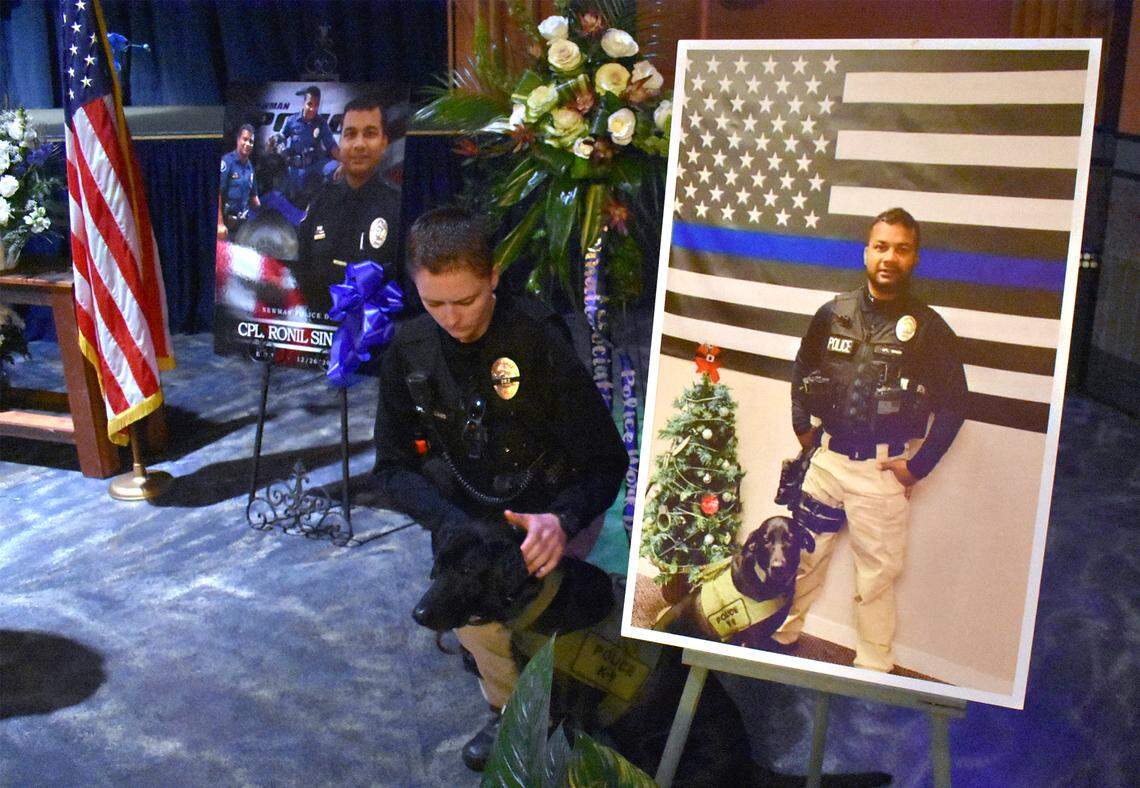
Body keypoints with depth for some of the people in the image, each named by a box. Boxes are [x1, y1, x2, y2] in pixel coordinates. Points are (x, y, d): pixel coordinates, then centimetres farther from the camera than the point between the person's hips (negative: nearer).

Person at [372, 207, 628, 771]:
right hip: (465, 515, 3)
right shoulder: (409, 351, -5)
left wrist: (563, 521, -34)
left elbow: (606, 459, -13)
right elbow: (392, 467, -3)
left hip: (547, 514, -2)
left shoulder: (540, 339, -16)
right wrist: (454, 525, -22)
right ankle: (510, 708, 12)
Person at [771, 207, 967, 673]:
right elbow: (801, 371, 18)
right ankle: (783, 631, 34)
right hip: (826, 457, 3)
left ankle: (874, 664, 22)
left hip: (884, 470, -3)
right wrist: (802, 426, 10)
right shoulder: (833, 314, 3)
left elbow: (953, 403, -1)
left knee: (877, 573, 7)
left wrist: (919, 465, -6)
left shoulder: (929, 328, -5)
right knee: (802, 555, 14)